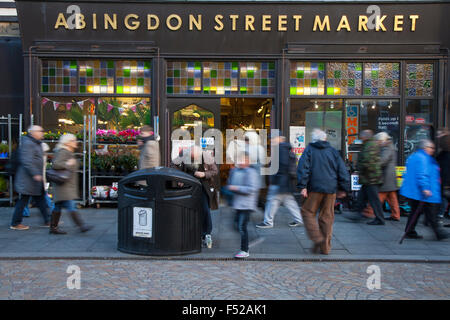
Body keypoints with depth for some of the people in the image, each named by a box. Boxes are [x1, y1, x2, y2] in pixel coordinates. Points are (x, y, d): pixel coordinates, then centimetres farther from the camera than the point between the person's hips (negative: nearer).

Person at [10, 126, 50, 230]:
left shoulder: (36, 143, 17)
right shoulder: (27, 143, -15)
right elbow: (27, 161, -24)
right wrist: (35, 174, -28)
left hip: (36, 179, 10)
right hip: (28, 179, -10)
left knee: (40, 199, 11)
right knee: (23, 201, -1)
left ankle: (47, 221, 16)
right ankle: (15, 224, 10)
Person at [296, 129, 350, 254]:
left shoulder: (309, 150, 2)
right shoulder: (333, 151, 11)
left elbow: (303, 168, -11)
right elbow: (343, 171, 10)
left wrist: (302, 186, -12)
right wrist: (343, 189, 15)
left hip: (315, 188, -4)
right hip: (331, 189, 4)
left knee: (308, 212, 7)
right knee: (327, 216, 10)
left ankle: (317, 239, -9)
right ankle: (326, 247, 14)